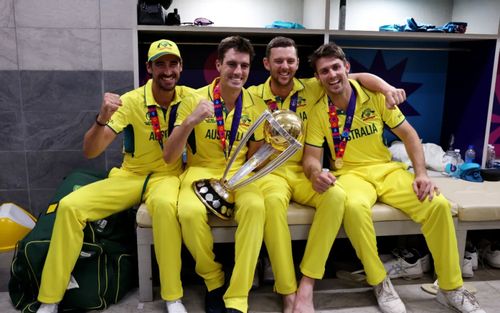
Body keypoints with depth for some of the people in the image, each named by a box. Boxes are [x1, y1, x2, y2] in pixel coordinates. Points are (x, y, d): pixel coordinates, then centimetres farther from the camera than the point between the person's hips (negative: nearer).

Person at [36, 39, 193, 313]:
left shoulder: (190, 97, -7)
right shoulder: (130, 101, -11)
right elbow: (89, 152, -16)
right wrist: (102, 119, -35)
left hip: (167, 175, -1)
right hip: (130, 175, 2)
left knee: (164, 204, -38)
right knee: (69, 206, -18)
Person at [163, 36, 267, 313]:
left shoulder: (256, 106, 2)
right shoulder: (194, 100, -6)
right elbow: (169, 157, -11)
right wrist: (190, 121, -26)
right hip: (201, 171, -1)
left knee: (255, 207, -32)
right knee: (190, 212, -34)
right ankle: (213, 282, -4)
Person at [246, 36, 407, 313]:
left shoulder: (310, 89, 5)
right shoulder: (253, 95, 0)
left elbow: (358, 76, 8)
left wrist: (387, 88, -10)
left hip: (302, 171, 3)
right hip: (268, 172, -2)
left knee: (336, 196, -28)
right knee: (274, 200, -37)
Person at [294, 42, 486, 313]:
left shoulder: (375, 96, -2)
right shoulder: (319, 113, -4)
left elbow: (408, 134, 3)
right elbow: (311, 157, -6)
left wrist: (421, 174, -9)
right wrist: (316, 173, -30)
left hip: (387, 169, 2)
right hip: (350, 174, -2)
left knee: (438, 204, -21)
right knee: (355, 207, -38)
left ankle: (451, 289, 0)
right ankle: (380, 283, -13)